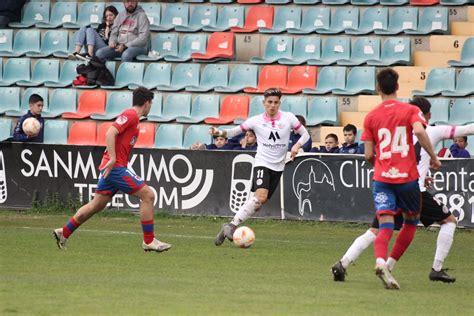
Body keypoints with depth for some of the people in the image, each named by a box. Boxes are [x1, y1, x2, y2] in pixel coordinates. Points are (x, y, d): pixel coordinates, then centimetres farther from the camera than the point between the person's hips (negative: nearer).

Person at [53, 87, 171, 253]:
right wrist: (112, 159, -26)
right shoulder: (130, 115, -11)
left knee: (97, 204, 14)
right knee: (147, 195, -9)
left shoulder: (132, 117, 18)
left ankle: (64, 233, 20)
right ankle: (149, 241, -6)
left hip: (111, 167, 10)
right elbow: (110, 133, -22)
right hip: (116, 166, -10)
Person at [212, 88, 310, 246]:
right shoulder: (256, 120, -3)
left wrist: (297, 145, -12)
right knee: (260, 196, -27)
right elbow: (235, 131, 3)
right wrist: (220, 132, -16)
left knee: (259, 203, 4)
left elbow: (305, 134, 7)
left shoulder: (288, 118, 0)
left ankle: (228, 229, 14)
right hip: (262, 163, -3)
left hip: (278, 167, 3)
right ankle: (231, 225, -24)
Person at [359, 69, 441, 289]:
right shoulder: (410, 110, 1)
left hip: (381, 179, 1)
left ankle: (381, 261, -34)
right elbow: (419, 131, -20)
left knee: (385, 227, -7)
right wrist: (433, 157, -8)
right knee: (411, 221, 20)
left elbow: (368, 155, 3)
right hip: (407, 176, -1)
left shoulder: (371, 117, 6)